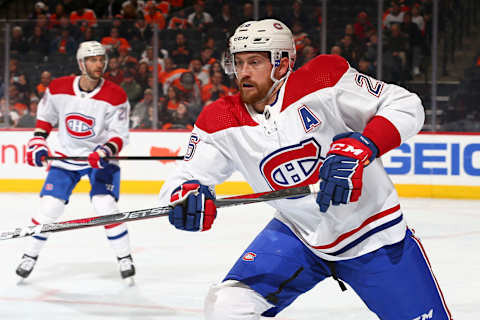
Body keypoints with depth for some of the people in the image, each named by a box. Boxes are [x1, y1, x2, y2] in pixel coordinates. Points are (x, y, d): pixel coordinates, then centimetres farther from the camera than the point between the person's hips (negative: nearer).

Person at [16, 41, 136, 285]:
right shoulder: (58, 89, -9)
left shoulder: (115, 96, -15)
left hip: (101, 157, -2)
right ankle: (30, 256, 16)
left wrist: (105, 151, -30)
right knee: (48, 207, -4)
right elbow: (45, 116, 9)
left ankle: (125, 258, -1)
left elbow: (120, 135, -12)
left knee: (105, 206, -18)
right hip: (66, 155, 2)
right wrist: (38, 142, -1)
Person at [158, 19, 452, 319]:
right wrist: (187, 193, -33)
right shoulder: (221, 123, -8)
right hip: (298, 235, 3)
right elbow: (183, 178, -8)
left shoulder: (324, 79, -19)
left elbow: (406, 105, -18)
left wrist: (362, 147, -34)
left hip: (373, 231, -3)